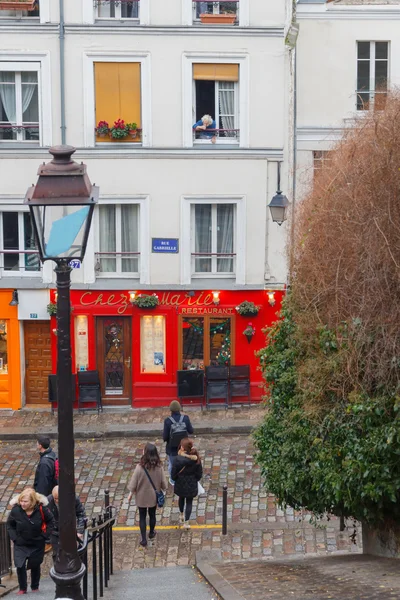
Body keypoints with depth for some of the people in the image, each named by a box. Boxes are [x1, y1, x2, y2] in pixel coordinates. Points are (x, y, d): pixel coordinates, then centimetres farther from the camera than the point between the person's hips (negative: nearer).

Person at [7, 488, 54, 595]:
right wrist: (14, 537, -9)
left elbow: (50, 521, -2)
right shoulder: (16, 510, -20)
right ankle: (22, 588, 7)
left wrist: (44, 535, -8)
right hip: (20, 545, 0)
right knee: (20, 566, -11)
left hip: (37, 545, 0)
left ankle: (35, 587, 35)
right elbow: (9, 525, -2)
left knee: (35, 566, 14)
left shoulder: (41, 509, -20)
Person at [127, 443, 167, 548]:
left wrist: (131, 494, 1)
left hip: (142, 497, -2)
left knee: (142, 517, 15)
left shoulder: (140, 467, -28)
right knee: (152, 515, 24)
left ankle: (144, 540, 19)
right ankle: (151, 533, 45)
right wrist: (162, 490, 14)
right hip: (154, 496, 2)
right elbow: (163, 482, -9)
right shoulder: (159, 467, -20)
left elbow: (133, 483, -17)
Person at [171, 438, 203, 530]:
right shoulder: (196, 459, -18)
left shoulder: (178, 459, -25)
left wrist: (176, 479, 6)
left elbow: (173, 474, -16)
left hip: (180, 484, 0)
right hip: (192, 484, 0)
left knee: (181, 498, 28)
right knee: (189, 502, 15)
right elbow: (199, 473, -8)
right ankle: (186, 522, 15)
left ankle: (181, 516, 46)